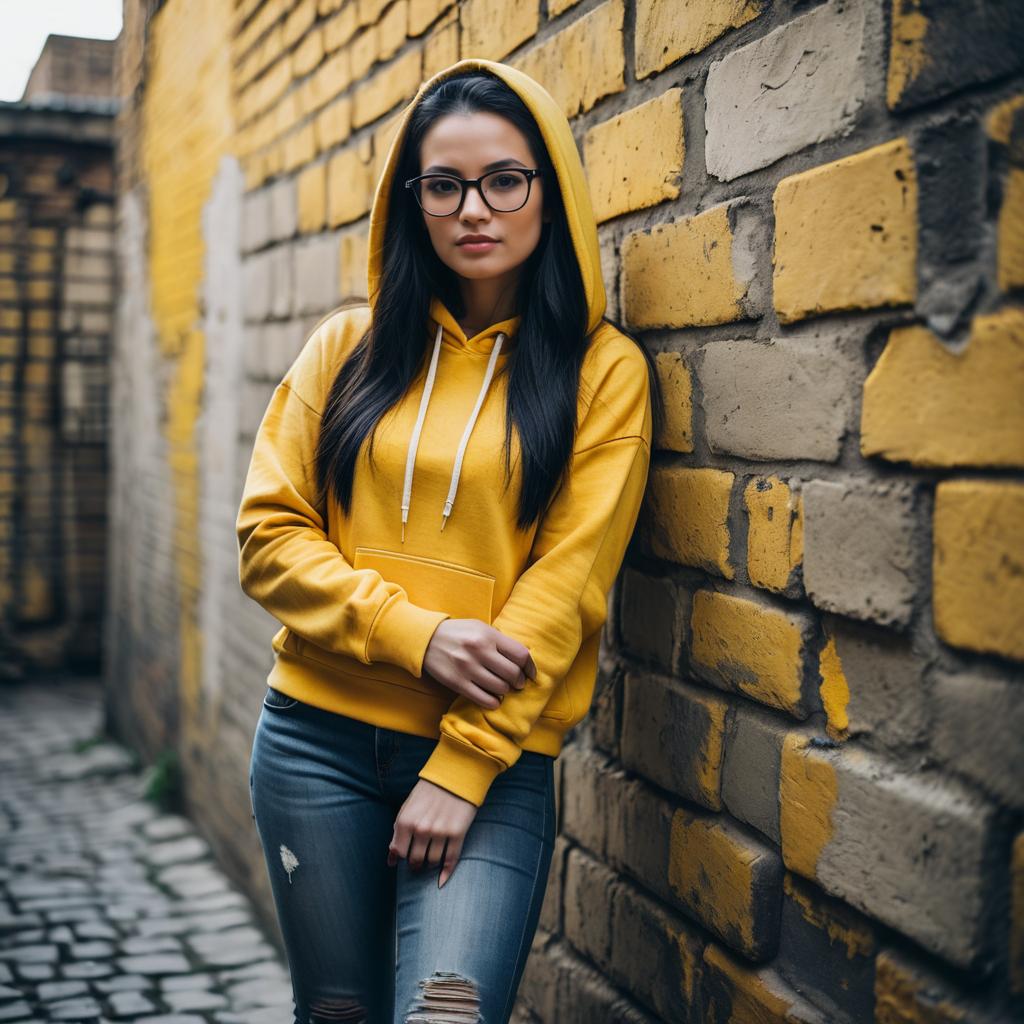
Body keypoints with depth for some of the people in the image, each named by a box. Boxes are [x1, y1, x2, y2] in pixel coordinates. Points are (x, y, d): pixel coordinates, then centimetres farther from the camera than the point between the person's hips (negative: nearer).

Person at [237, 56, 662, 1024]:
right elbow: (268, 533, 2)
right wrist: (414, 635, -13)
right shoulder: (350, 344, 7)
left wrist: (462, 767, -12)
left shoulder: (601, 368, -1)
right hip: (317, 736, 3)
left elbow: (567, 581, -7)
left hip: (493, 757, -2)